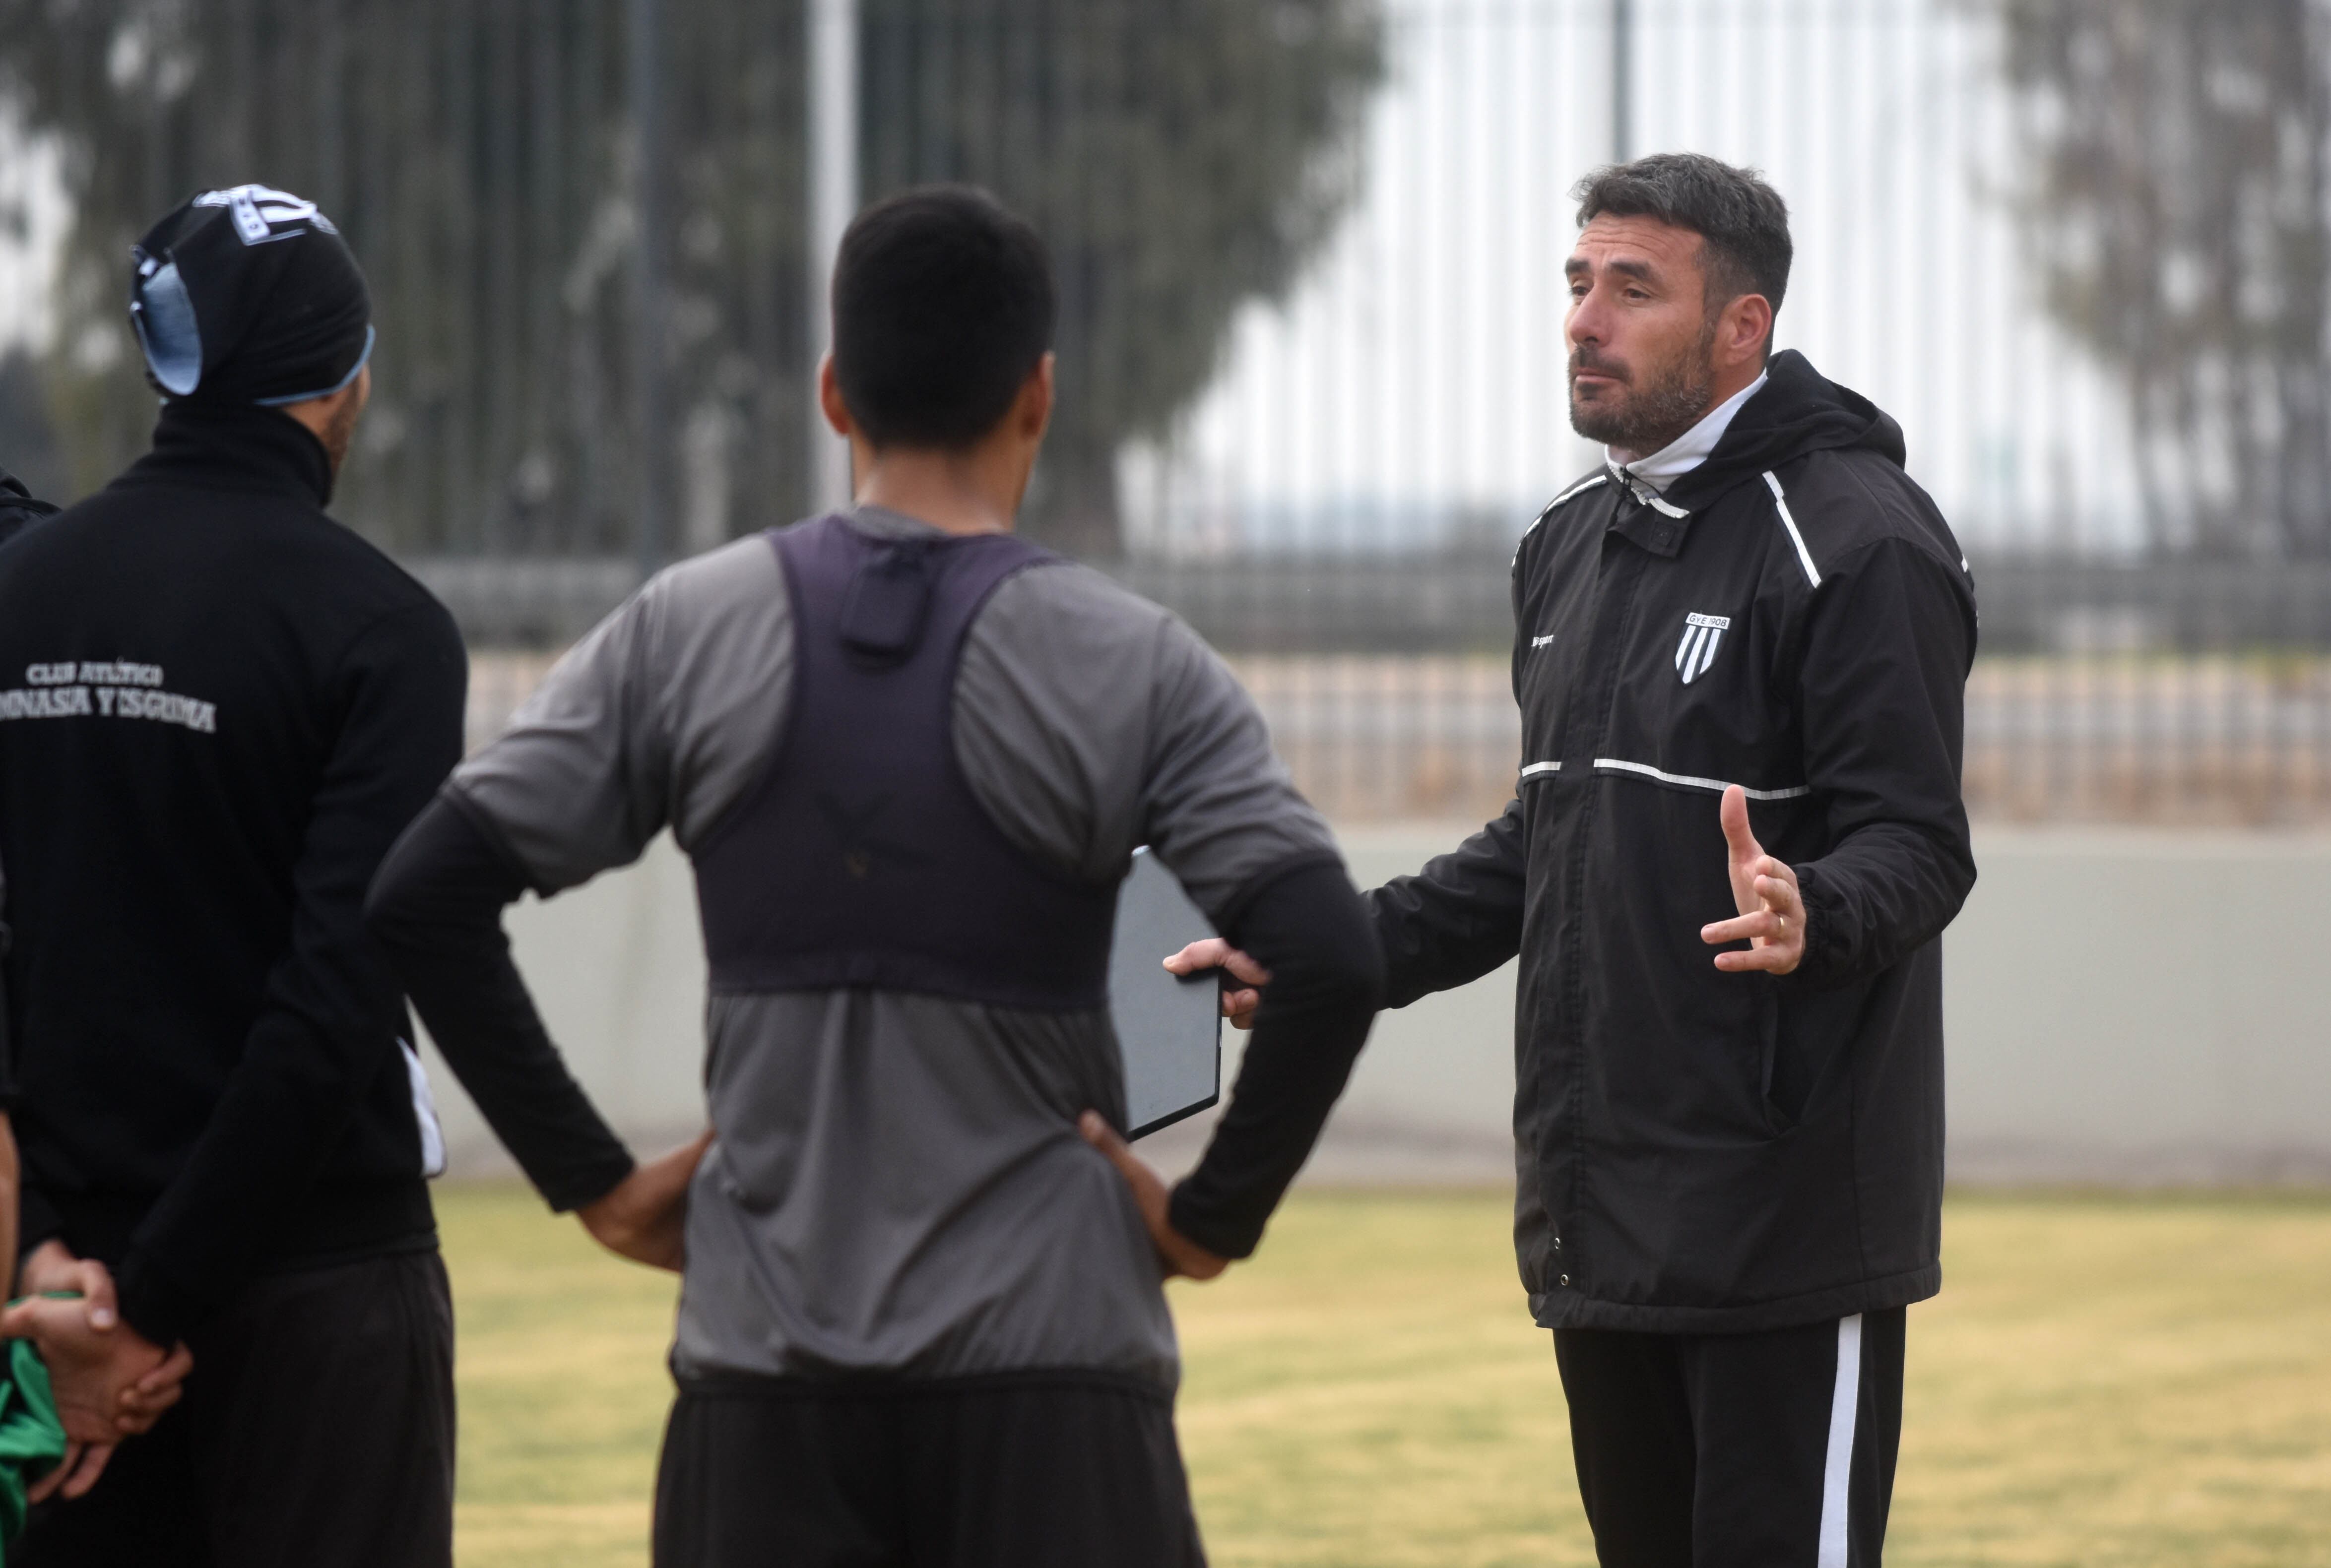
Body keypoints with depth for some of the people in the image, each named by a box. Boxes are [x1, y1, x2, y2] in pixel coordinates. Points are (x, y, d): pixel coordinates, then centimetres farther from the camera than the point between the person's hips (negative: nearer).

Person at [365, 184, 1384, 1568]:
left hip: (765, 1373, 2)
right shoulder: (1136, 669, -5)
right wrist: (1216, 1216, -4)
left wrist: (593, 1179, 4)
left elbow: (426, 897, -2)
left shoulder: (686, 637, 2)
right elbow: (1330, 959, -16)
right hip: (1049, 1376, -2)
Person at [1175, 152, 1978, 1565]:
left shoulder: (1859, 537, -9)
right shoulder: (1574, 547, 18)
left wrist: (1812, 914, -38)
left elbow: (1917, 843, -16)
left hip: (1786, 1222, -8)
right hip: (1600, 1215, 8)